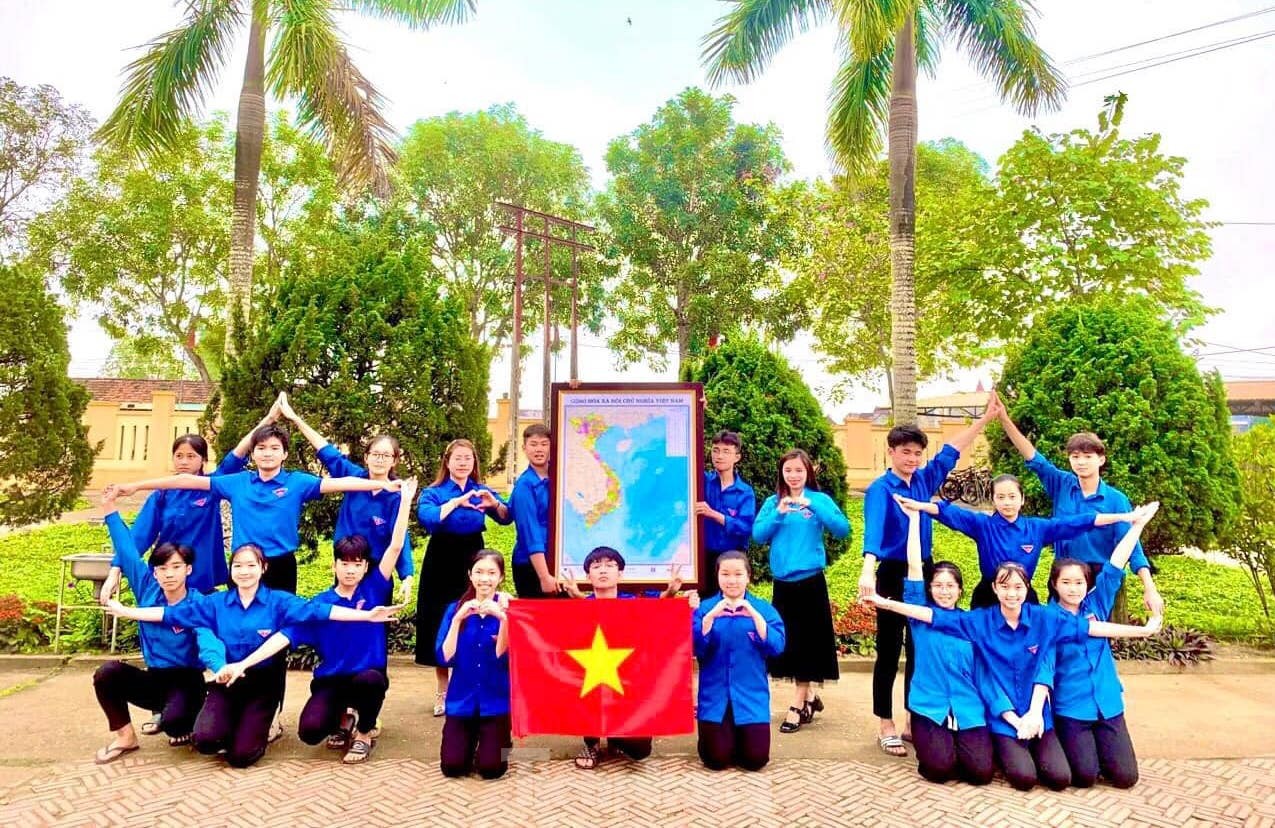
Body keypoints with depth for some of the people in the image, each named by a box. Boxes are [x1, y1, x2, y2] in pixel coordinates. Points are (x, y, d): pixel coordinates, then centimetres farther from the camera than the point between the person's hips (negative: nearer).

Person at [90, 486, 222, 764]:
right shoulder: (148, 590, -4)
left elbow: (207, 640, -35)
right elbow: (128, 551, -1)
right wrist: (110, 509, -3)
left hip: (186, 681, -5)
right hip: (154, 679, 5)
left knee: (174, 720, -33)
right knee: (108, 672, -22)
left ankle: (186, 724, 8)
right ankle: (126, 737, -1)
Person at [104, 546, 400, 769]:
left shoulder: (279, 601, -8)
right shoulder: (215, 602, 2)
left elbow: (320, 611, -18)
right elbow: (171, 613, 8)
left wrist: (367, 615, -28)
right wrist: (125, 611, 5)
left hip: (263, 682, -2)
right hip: (227, 680, 3)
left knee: (241, 755, -12)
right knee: (206, 740, -20)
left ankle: (257, 728, 24)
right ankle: (235, 726, 16)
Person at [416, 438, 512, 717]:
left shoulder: (482, 491, 5)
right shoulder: (433, 492, -2)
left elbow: (506, 518, -8)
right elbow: (426, 518, -23)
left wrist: (495, 503, -29)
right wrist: (456, 501, -36)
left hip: (473, 560, 2)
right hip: (442, 563, -2)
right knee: (441, 626, 3)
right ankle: (442, 693, 17)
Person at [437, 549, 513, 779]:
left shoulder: (509, 609, -6)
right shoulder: (456, 608, 0)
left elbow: (504, 657, -16)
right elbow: (445, 658, -9)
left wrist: (503, 619, -30)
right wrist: (458, 618, -21)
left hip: (496, 700, -2)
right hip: (462, 700, 2)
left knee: (490, 768, -10)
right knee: (452, 766, -6)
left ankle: (501, 740, 23)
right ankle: (472, 738, 25)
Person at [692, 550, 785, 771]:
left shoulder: (764, 608, 2)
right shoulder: (705, 608, 1)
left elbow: (776, 647, -9)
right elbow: (694, 648, -11)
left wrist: (756, 616, -21)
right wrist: (711, 617, -23)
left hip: (751, 696, 1)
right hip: (715, 695, 0)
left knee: (756, 759, -6)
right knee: (717, 759, -7)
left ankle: (740, 735, 25)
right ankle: (723, 735, 26)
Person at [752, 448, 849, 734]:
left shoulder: (820, 499, -2)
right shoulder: (773, 502, 5)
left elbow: (843, 529, -14)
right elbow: (758, 536, -3)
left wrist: (813, 506, -23)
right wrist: (778, 514, -17)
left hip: (810, 580, -3)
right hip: (782, 582, 3)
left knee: (805, 643, 0)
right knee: (788, 642, 12)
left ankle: (797, 707, 9)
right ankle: (809, 696, 30)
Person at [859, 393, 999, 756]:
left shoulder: (924, 481, 4)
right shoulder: (880, 489, -15)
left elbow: (950, 452, 14)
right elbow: (873, 530, -30)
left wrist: (985, 419, 11)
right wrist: (868, 571, -45)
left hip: (923, 571, 6)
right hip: (893, 574, -6)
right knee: (889, 651, 2)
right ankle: (886, 727, 13)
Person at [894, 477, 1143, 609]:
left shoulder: (1037, 527, 1)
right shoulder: (983, 525, -6)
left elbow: (1079, 521, -1)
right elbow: (949, 512, -20)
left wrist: (1123, 517, -3)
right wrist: (919, 506, -36)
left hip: (1024, 598, 2)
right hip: (988, 598, -2)